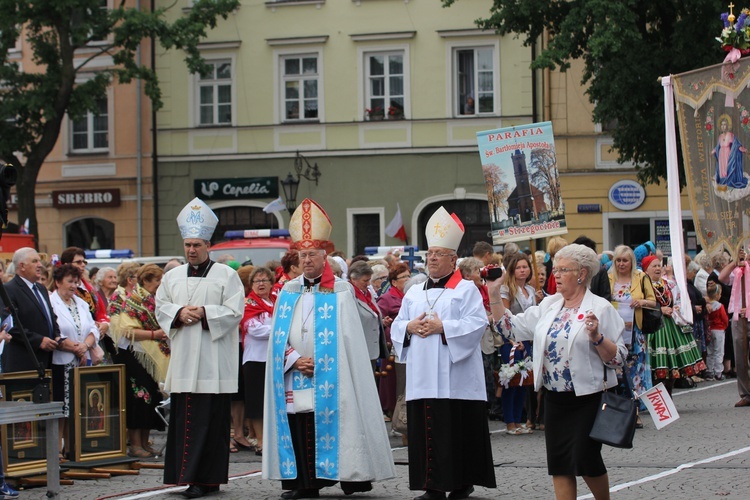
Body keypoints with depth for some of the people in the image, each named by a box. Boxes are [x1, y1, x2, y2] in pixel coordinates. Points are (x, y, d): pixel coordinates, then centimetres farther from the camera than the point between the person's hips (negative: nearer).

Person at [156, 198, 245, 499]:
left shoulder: (226, 275, 1)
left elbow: (235, 311, -5)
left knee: (210, 420, -5)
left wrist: (205, 313, -15)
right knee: (183, 417, 2)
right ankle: (188, 474, 7)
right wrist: (179, 313, -8)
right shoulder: (172, 277, 16)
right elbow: (161, 307, 12)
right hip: (183, 360, 5)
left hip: (213, 360, -4)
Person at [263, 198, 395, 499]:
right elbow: (278, 336, 10)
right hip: (294, 380, 4)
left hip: (328, 379, -4)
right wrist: (295, 360, -5)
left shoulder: (340, 292, 0)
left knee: (328, 427, -8)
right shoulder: (288, 291, 13)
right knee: (298, 431, 1)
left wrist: (318, 364, -10)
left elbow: (345, 338, -5)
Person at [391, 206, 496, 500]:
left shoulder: (466, 290, 2)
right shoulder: (414, 294, 19)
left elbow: (477, 323, -10)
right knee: (426, 431, 2)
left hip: (454, 378, -5)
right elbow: (396, 327, 18)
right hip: (422, 378, 5)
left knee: (458, 430, -5)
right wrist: (410, 327, -4)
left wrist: (442, 327, -17)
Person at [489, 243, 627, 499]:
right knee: (559, 464, 6)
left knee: (586, 459, -5)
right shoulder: (548, 306, 10)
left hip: (587, 398, -6)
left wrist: (596, 337, -26)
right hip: (555, 399, 6)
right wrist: (494, 293, 3)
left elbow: (618, 358, -10)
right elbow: (511, 327, 10)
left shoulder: (600, 309, -7)